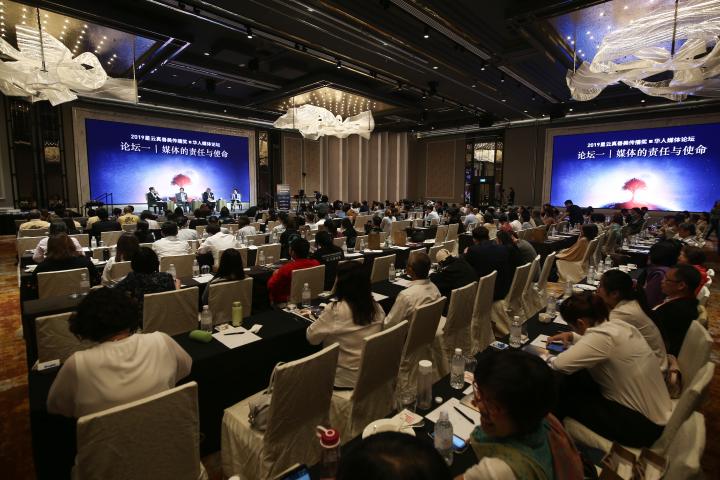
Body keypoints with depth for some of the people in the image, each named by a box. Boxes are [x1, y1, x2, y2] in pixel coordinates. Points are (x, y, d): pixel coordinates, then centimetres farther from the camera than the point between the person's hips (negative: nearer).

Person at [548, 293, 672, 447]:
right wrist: (572, 336, 10)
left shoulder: (603, 336, -29)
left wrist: (550, 359, -13)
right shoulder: (617, 325, -3)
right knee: (573, 380, 7)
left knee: (565, 397, -3)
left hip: (642, 424, -8)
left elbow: (561, 364, -34)